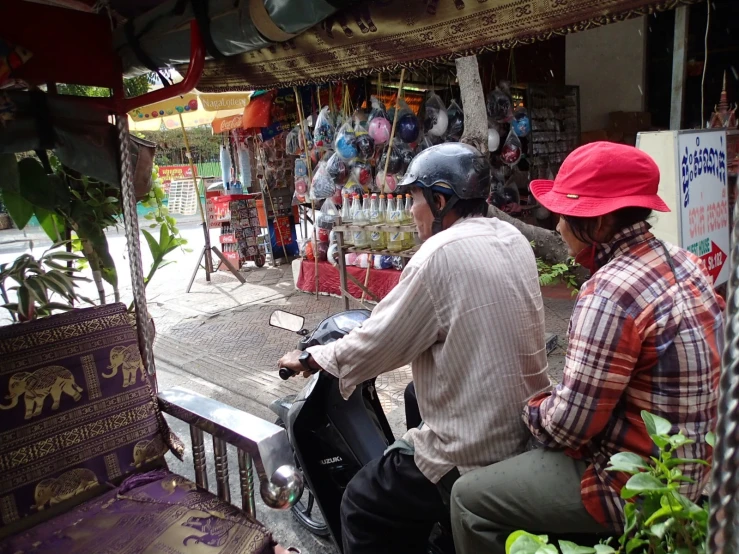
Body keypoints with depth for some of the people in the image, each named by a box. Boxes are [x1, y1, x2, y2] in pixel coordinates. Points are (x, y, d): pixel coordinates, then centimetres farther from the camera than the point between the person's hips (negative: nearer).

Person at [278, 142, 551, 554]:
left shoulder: (441, 255, -20)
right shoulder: (513, 239, 4)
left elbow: (378, 345, -14)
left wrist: (312, 358, 2)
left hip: (475, 454, -9)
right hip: (528, 431, 9)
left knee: (363, 508, 6)